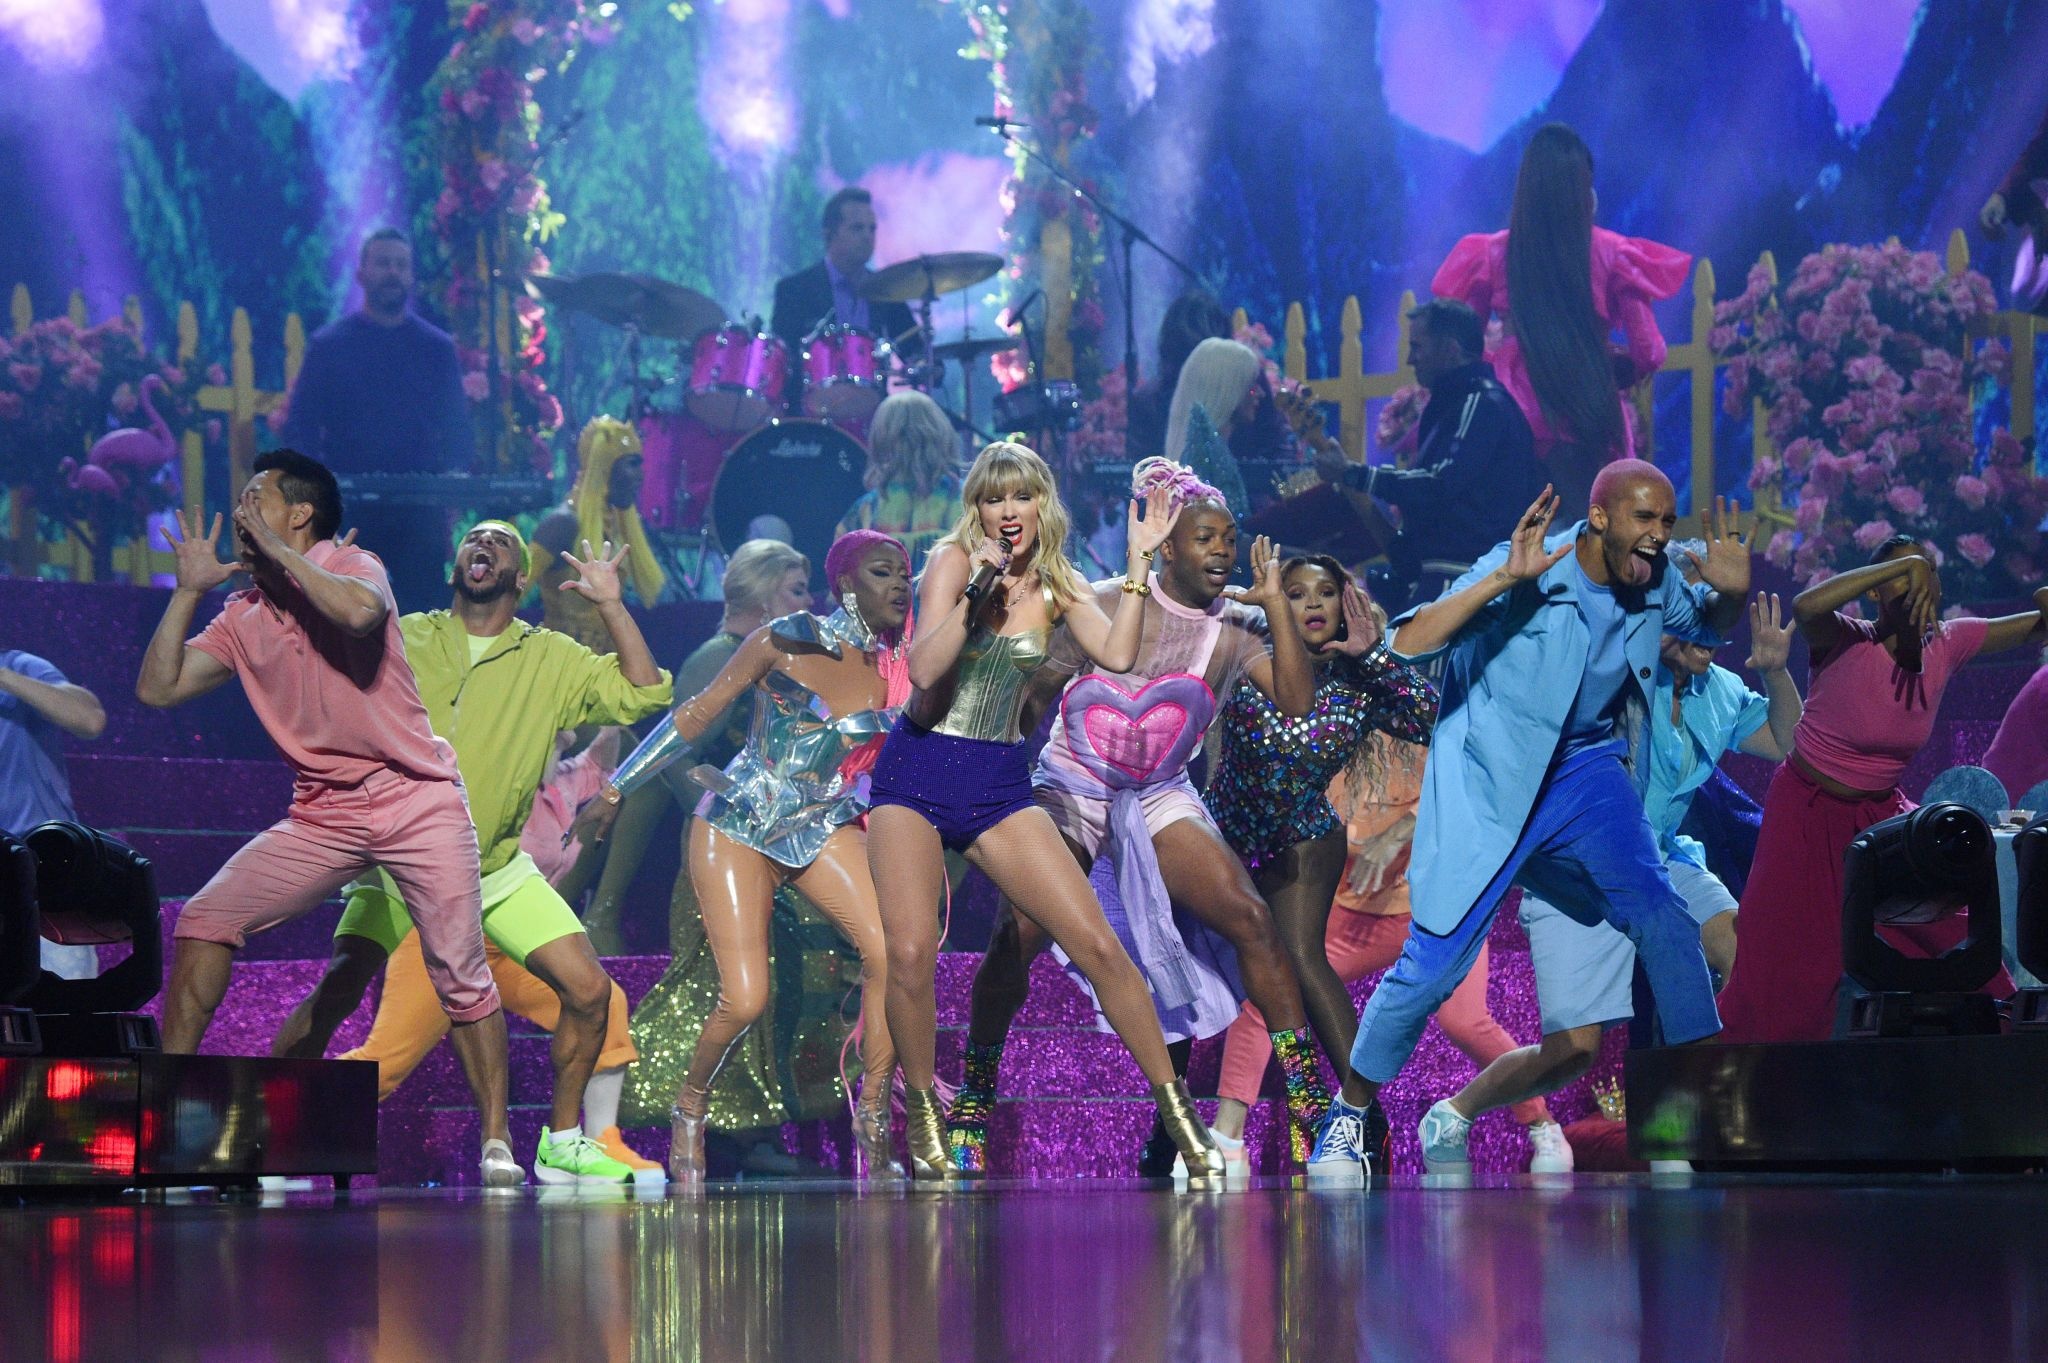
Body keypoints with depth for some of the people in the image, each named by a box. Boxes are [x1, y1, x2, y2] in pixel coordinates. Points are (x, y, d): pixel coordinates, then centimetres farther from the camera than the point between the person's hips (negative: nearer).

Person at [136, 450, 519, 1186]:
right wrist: (188, 590, 4)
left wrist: (278, 552, -19)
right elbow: (158, 687, 8)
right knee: (205, 920, -7)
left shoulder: (352, 567, -4)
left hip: (415, 800, -5)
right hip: (323, 815, 5)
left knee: (460, 972, -8)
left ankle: (496, 1139, 1)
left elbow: (360, 610, -29)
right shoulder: (242, 617, 11)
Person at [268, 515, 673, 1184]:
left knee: (590, 990, -10)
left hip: (499, 872, 2)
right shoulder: (403, 638, 3)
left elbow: (643, 693, -5)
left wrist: (611, 606, -12)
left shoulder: (552, 659, 4)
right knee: (337, 991, -20)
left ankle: (562, 1143, 9)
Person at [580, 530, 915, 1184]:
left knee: (891, 952, -23)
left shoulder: (897, 669, 2)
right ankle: (690, 1106, 17)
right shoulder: (783, 641, -8)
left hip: (826, 829, 3)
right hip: (738, 829, -3)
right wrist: (617, 787, 3)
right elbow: (696, 716, -1)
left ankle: (872, 1118, -8)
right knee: (745, 1000, -14)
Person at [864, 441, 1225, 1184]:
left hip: (999, 785, 3)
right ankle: (922, 1116, 3)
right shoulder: (953, 561, -6)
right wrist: (976, 593, -28)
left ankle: (1178, 1112, 1)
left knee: (1098, 944, -7)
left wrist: (1139, 562, -12)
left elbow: (1117, 655, -11)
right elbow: (923, 671, -19)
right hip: (917, 777, -3)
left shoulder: (1056, 585, 6)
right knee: (909, 954, -20)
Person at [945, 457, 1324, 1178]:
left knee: (1249, 917, -18)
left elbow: (1295, 700, -17)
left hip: (1159, 798, 2)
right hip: (1070, 788, -2)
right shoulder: (1105, 605, -6)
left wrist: (1276, 605, -21)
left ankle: (1307, 1094, -10)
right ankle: (972, 1103, -4)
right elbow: (1028, 688, -1)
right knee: (1018, 936, -21)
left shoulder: (1236, 627, -1)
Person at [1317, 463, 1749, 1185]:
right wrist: (1505, 579, -42)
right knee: (1433, 964, -6)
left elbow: (1704, 625, 20)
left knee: (1665, 922, -15)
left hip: (1586, 771, 5)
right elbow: (1409, 644, -30)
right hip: (1488, 785, -4)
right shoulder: (1525, 572, -21)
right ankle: (1353, 1113, 16)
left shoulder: (1655, 583, -4)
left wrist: (1730, 591, -5)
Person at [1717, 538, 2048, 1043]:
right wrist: (1905, 565, -48)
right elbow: (1806, 606, -48)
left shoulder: (1948, 645, -9)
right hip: (1809, 815, -5)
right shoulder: (1848, 644, -24)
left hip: (1880, 814, 5)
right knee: (1782, 964, -4)